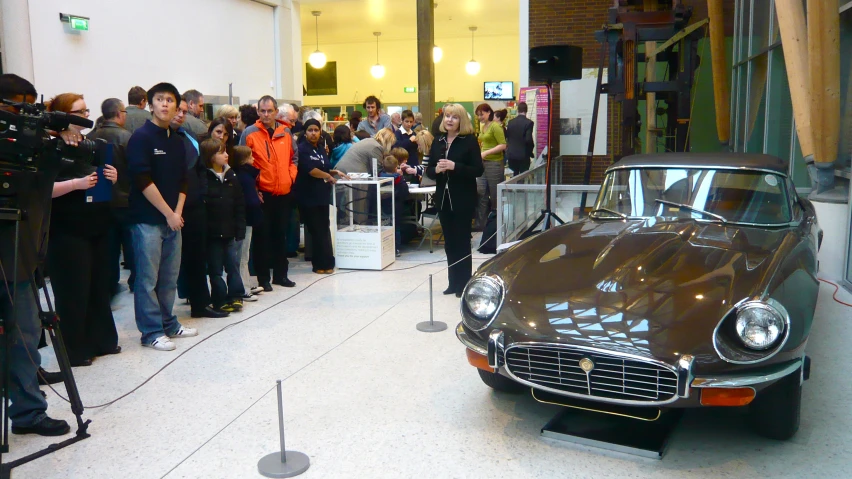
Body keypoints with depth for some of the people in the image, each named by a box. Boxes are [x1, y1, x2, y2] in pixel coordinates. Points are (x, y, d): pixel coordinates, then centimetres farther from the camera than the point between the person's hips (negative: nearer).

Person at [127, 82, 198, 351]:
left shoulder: (177, 142, 14)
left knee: (169, 277, 12)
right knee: (148, 279, -1)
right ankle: (151, 332, 6)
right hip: (148, 219, -6)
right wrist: (168, 214, -12)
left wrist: (178, 212, 0)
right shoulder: (141, 137, -7)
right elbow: (143, 182, -14)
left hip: (173, 218, 6)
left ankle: (169, 323, 24)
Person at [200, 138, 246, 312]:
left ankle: (235, 297, 17)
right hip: (212, 232, -4)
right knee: (215, 270, 6)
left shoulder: (231, 176, 7)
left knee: (233, 266, 8)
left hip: (230, 231, 4)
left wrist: (240, 230, 3)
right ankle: (220, 301, 14)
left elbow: (239, 205, 7)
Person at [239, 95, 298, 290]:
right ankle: (263, 277, 11)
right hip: (262, 193, -4)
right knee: (262, 235, 2)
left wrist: (291, 177, 4)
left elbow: (293, 157, 17)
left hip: (284, 192, 4)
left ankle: (280, 274, 24)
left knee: (281, 234, 13)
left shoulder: (286, 132, 7)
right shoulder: (250, 133, -5)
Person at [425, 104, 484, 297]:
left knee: (462, 241, 2)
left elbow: (478, 170, -12)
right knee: (449, 242, 11)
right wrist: (436, 169, -12)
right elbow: (428, 170, 10)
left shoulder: (470, 140, -6)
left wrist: (455, 166, -22)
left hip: (463, 199, -5)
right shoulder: (438, 141, 9)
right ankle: (454, 282, 21)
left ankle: (463, 283, 10)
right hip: (443, 198, 5)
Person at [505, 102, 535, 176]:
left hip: (511, 154, 4)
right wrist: (531, 147, 0)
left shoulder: (510, 122, 3)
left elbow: (506, 136, 5)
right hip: (523, 155, -4)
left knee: (515, 176, 14)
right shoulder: (529, 123, -11)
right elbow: (528, 139, -18)